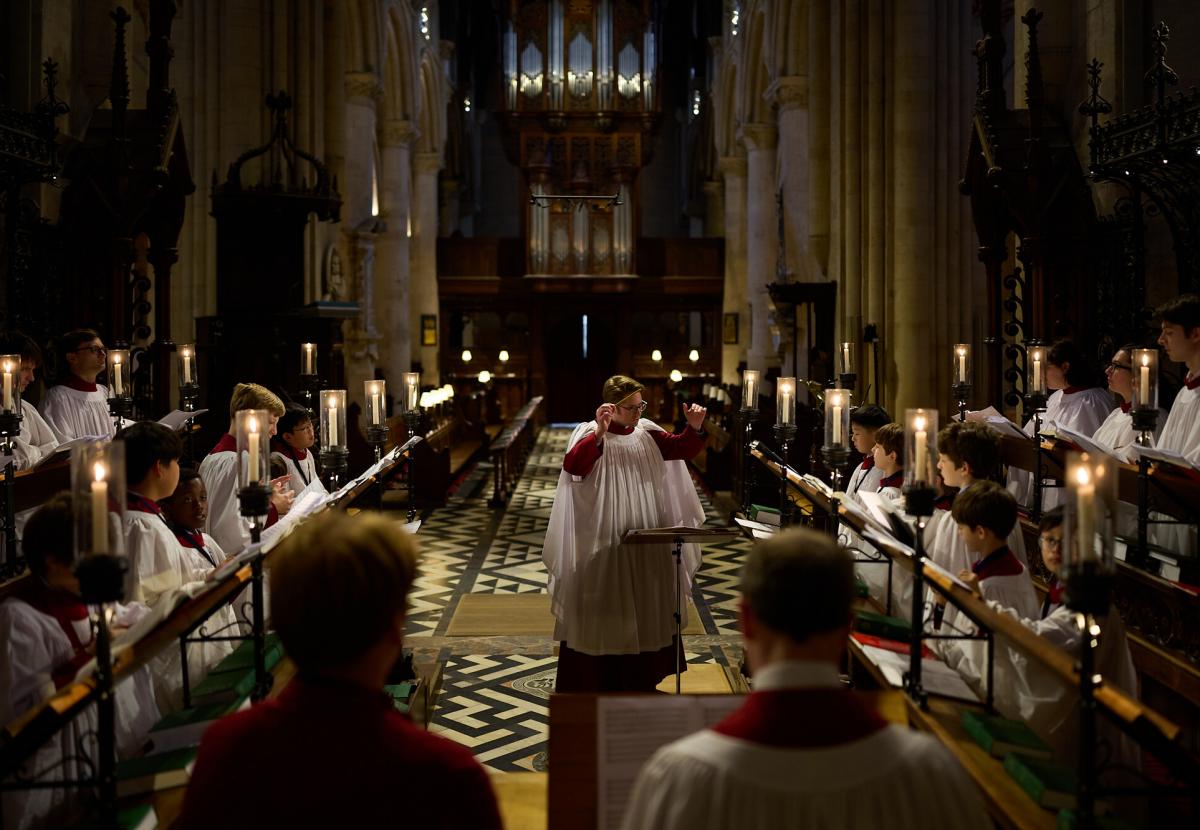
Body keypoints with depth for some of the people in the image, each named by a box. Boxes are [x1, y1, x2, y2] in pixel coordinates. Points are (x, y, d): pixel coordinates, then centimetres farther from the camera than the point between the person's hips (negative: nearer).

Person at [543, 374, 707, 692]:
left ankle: (640, 679, 30)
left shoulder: (648, 434, 4)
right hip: (604, 545, -6)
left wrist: (694, 428, -16)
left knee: (644, 609, 15)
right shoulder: (591, 436, -12)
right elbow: (572, 466, -30)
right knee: (603, 613, 1)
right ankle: (595, 682, 12)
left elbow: (683, 448, 4)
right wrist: (599, 433, -41)